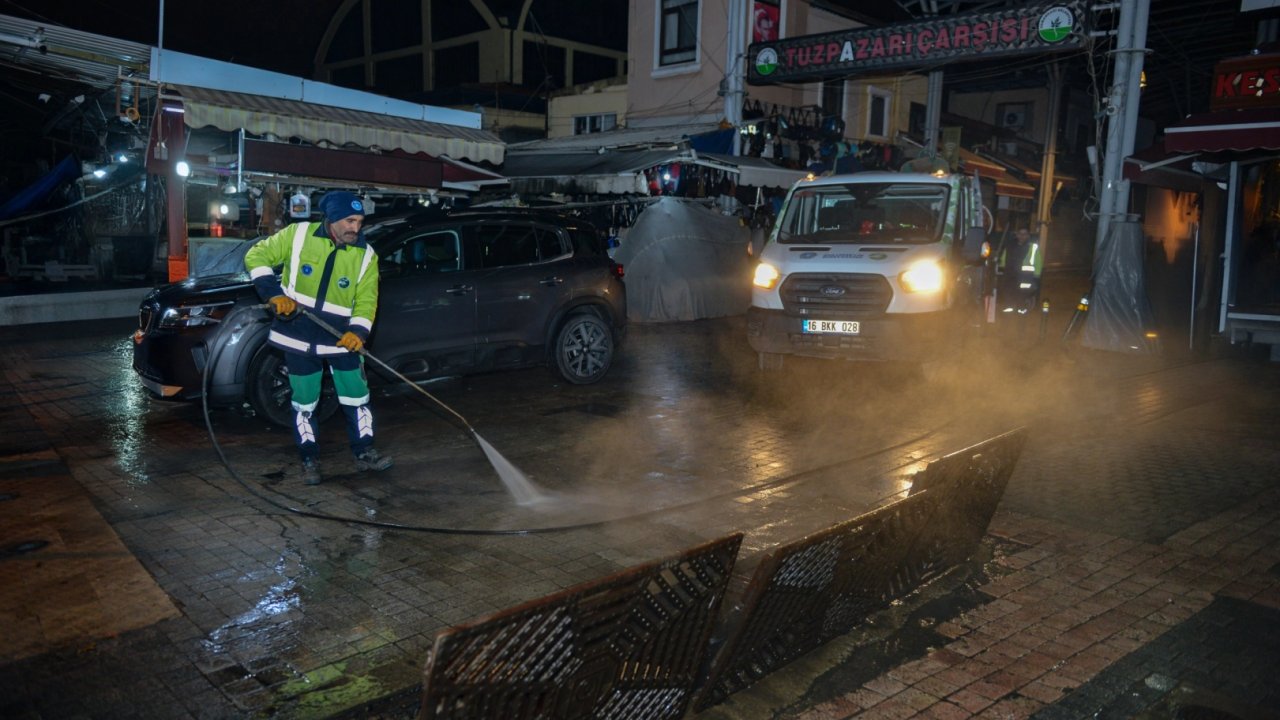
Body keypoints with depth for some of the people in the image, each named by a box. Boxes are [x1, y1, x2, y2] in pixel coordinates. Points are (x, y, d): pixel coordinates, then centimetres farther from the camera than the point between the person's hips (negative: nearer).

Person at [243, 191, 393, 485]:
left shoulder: (365, 256, -4)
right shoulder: (298, 235, -8)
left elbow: (366, 301, -5)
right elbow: (256, 256, -1)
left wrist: (358, 331, -23)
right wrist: (274, 293, -14)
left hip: (341, 339, 1)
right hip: (299, 338, -1)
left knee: (357, 397, 4)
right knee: (304, 404, 7)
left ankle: (364, 453, 20)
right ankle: (309, 460, 22)